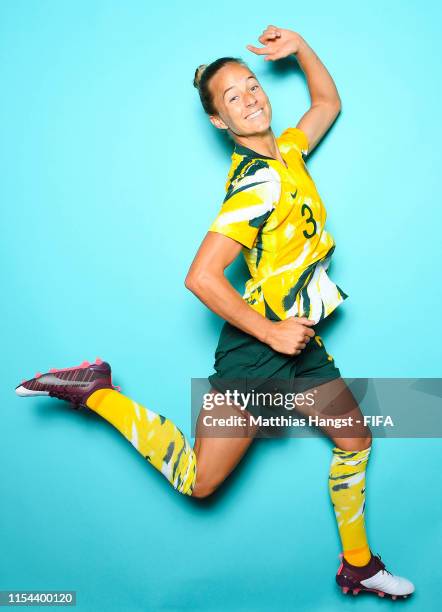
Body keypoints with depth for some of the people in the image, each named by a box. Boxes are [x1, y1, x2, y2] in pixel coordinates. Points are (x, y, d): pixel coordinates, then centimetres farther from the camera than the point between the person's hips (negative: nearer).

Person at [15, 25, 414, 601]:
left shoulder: (287, 152, 7)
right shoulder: (257, 184, -19)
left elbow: (329, 103, 28)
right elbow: (201, 277, -27)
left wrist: (300, 47, 14)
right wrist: (270, 332, -21)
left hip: (298, 341, 9)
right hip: (257, 344, -9)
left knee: (355, 439, 17)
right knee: (198, 481, -5)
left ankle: (358, 566, 34)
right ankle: (97, 392, 6)